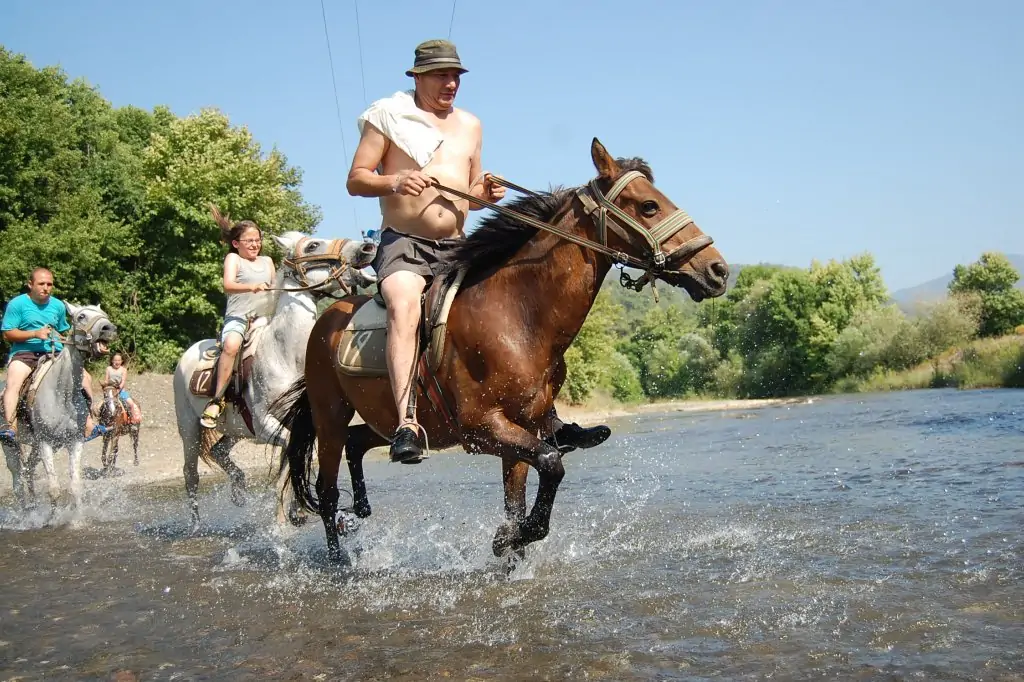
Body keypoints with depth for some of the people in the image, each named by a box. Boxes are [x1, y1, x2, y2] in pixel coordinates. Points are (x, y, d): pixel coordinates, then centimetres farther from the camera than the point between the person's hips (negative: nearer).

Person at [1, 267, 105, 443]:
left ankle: (89, 425, -2)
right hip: (24, 352, -4)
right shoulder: (17, 304, 0)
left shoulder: (59, 306, 13)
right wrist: (35, 333, -17)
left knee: (84, 377, -9)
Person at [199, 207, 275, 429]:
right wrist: (251, 287, -31)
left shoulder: (267, 261, 21)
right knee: (232, 345, -36)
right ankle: (217, 401, -33)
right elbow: (228, 285, -13)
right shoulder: (233, 259, 6)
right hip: (237, 318, -6)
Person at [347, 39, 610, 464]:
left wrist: (486, 194, 1)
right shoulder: (388, 116, 3)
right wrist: (394, 181, -20)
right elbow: (355, 181, 0)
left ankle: (550, 423, -2)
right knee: (404, 307, -35)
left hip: (457, 248, 5)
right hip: (403, 243, -5)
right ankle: (406, 424, -45)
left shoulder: (470, 126, 19)